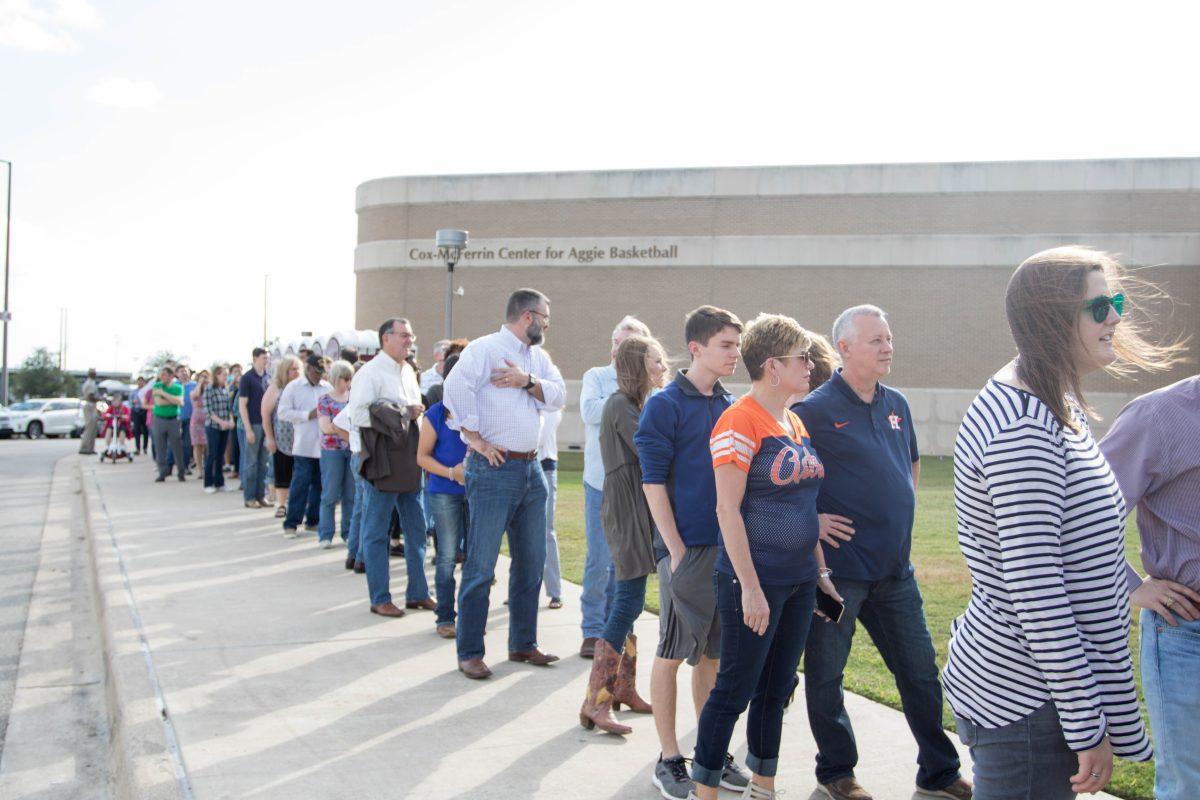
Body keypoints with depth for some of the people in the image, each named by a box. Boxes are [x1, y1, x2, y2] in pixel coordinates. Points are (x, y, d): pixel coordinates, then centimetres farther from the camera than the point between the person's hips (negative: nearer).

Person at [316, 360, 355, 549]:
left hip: (353, 449, 3)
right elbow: (326, 427, -10)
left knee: (351, 495, 6)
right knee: (330, 495, -1)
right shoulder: (325, 400, -1)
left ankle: (349, 533, 14)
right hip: (332, 450, -3)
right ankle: (325, 535, 5)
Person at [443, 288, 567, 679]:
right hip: (493, 469, -8)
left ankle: (523, 644, 26)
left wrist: (528, 381, -12)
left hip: (532, 469, 8)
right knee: (481, 565, -3)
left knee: (531, 561, 14)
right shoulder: (485, 348, -8)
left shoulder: (538, 356, 16)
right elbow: (456, 388, -22)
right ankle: (470, 652, 6)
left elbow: (558, 395, 5)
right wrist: (475, 438, -19)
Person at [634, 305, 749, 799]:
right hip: (687, 549, -6)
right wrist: (676, 548, -14)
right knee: (672, 654, 3)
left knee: (714, 653, 13)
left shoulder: (731, 407, 11)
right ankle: (669, 759, 14)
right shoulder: (665, 405, -7)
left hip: (729, 547, 6)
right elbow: (653, 482, -10)